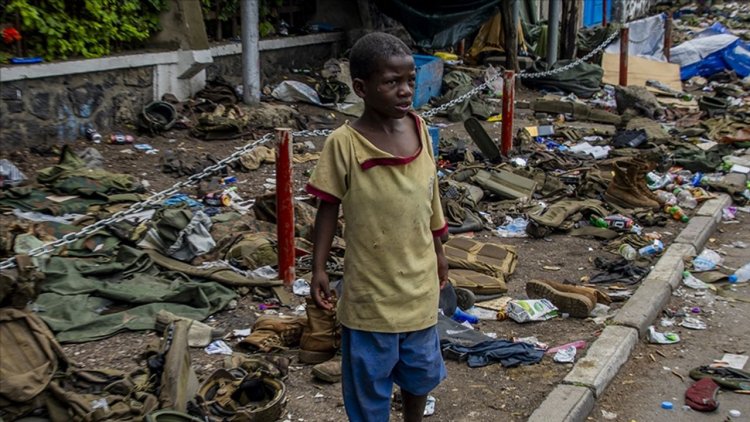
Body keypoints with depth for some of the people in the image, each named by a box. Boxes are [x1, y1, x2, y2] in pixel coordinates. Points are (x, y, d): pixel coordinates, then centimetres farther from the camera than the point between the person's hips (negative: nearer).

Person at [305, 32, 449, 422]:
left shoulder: (419, 129, -2)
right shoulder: (344, 144, -16)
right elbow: (328, 207, -8)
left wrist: (438, 251, 17)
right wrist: (318, 268, -8)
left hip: (419, 281, 5)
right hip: (371, 289, -5)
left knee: (420, 369, 21)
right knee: (370, 376, 9)